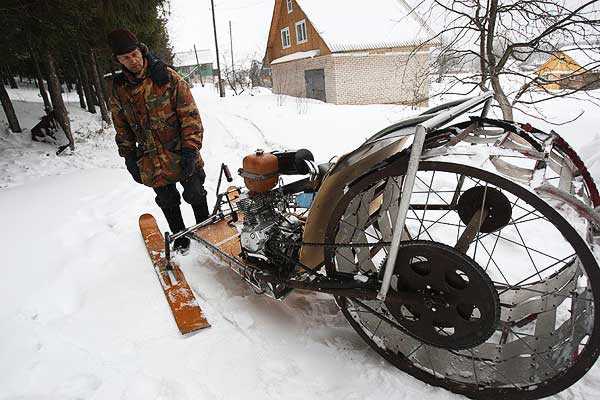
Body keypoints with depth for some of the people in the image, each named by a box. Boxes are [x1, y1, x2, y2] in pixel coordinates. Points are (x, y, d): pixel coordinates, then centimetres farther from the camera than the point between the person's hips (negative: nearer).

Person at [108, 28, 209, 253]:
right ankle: (179, 237, 32)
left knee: (195, 195, 8)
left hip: (181, 154, -3)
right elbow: (122, 127, 13)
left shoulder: (167, 77, -9)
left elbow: (190, 114, -11)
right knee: (167, 201, 12)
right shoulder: (118, 88, 3)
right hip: (151, 161, 3)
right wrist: (129, 157, 9)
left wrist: (190, 149, -17)